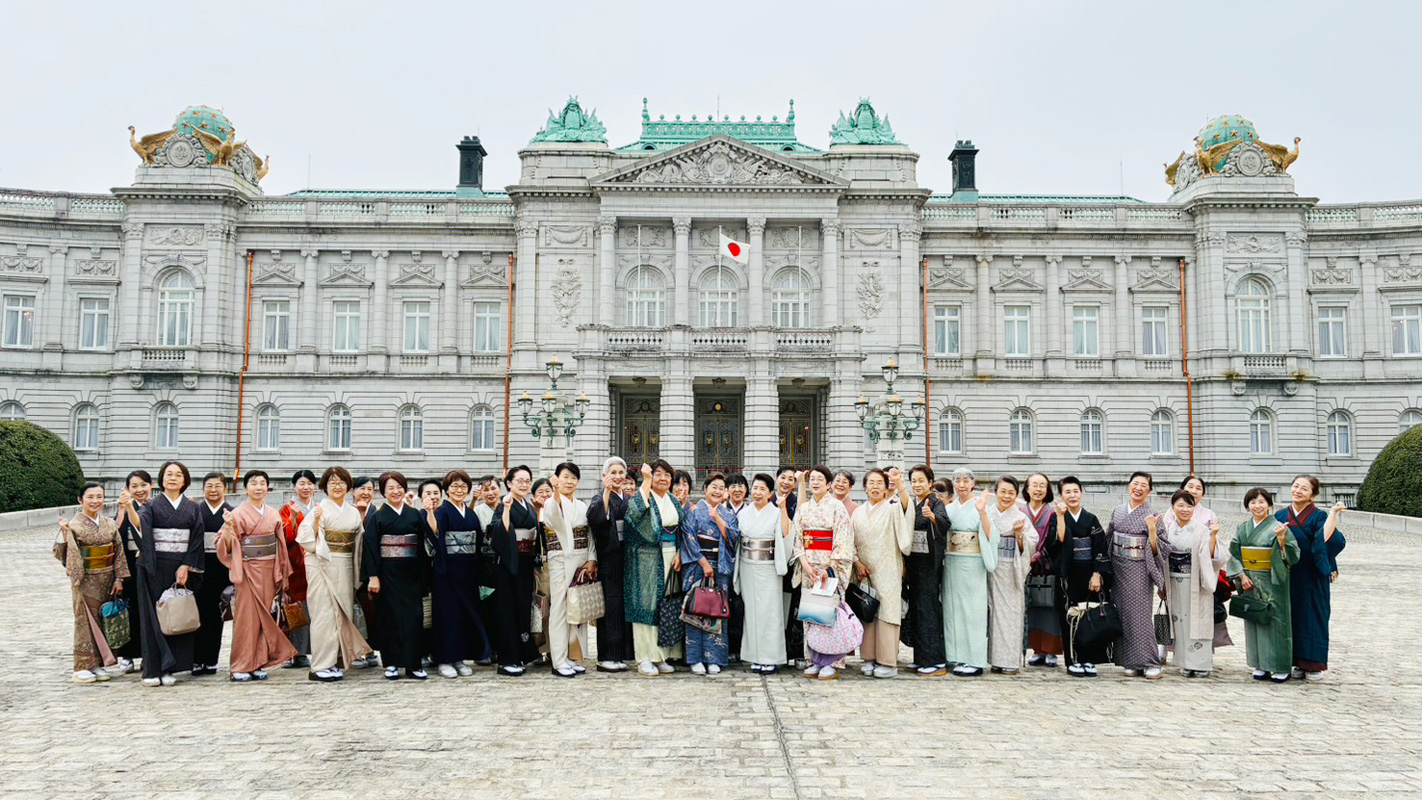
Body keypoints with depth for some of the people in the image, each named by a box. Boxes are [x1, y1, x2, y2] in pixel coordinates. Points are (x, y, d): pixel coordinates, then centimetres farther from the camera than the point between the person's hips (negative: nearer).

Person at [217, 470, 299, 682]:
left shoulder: (274, 515, 10)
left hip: (268, 570, 4)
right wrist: (228, 527, -26)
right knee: (246, 616, -3)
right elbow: (227, 547, -9)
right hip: (247, 569, -4)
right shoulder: (238, 514, -3)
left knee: (264, 615, 6)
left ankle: (258, 663, 13)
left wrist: (283, 573, 13)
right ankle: (240, 666, 5)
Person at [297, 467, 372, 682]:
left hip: (344, 567, 5)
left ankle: (336, 660, 17)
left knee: (342, 613, 7)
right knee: (324, 614, -6)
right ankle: (320, 666, -2)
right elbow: (306, 539, -12)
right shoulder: (319, 509, -4)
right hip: (322, 565, -5)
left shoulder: (353, 512, 12)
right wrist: (316, 522, -25)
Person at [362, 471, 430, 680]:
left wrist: (423, 575, 4)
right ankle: (391, 664, 11)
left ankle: (413, 664, 4)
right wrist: (373, 576, -12)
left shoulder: (415, 515, 9)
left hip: (411, 574, 2)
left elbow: (422, 545, 9)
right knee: (390, 617, 1)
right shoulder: (377, 518, 1)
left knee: (414, 616, -1)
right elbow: (371, 548, -4)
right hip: (388, 574, -2)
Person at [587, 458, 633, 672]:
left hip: (625, 557, 7)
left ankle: (621, 654, 18)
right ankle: (606, 657, 1)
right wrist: (607, 491, -31)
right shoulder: (601, 498, -6)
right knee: (611, 605, -6)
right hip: (609, 558, -7)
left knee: (625, 604, 9)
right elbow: (594, 517, -27)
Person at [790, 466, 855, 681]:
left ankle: (832, 663, 1)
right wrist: (805, 564, -7)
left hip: (830, 565, -4)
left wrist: (829, 567, -15)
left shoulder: (836, 506, -2)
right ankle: (816, 660, 13)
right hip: (808, 565, 4)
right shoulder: (803, 508, 11)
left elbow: (843, 539, -8)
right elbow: (797, 538, 7)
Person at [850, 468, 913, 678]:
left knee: (886, 612, -5)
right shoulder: (858, 512, 11)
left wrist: (900, 485, -39)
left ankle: (888, 662, 1)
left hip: (887, 570, -4)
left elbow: (906, 504, -23)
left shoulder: (892, 509, 0)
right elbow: (852, 542, 10)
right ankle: (869, 658, 14)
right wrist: (857, 562, -3)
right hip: (864, 570, 4)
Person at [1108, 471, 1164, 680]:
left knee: (1140, 614, -6)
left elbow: (1155, 549, -8)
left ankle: (1149, 662, 1)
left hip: (1139, 570, -4)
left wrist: (1152, 529, -24)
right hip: (1118, 568, 4)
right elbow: (1107, 538, 15)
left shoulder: (1151, 515, -4)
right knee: (1122, 614, 6)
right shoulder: (1118, 511, 9)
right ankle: (1130, 662, 13)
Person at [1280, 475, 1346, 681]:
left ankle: (1315, 665, 13)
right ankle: (1299, 662, 18)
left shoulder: (1318, 516, -6)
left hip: (1311, 579, -4)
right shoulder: (1281, 515, 8)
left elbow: (1326, 540, -24)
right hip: (1287, 578, 4)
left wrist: (1333, 514, -28)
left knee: (1312, 616, 2)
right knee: (1292, 617, 8)